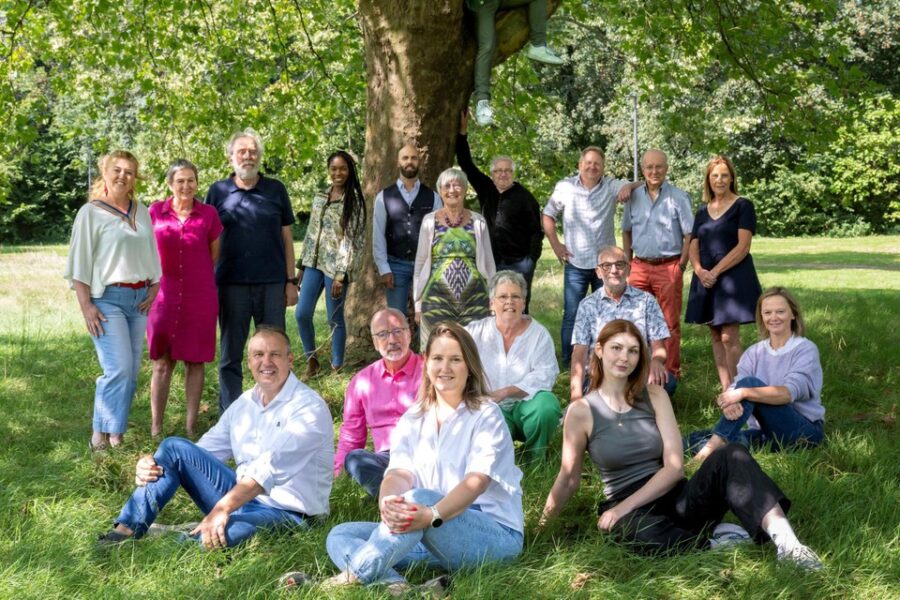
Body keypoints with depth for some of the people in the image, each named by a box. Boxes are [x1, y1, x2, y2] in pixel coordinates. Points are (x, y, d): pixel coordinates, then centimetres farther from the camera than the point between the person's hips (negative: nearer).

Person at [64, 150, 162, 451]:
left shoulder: (141, 212, 13)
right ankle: (101, 435, -4)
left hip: (139, 299, 5)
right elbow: (79, 262, -5)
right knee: (119, 368, -15)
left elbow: (152, 255, 19)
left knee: (131, 371, 4)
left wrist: (154, 289, 6)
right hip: (107, 299, -5)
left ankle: (116, 434, 12)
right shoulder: (91, 212, -2)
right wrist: (86, 306, -10)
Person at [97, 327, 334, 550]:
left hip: (285, 512, -7)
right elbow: (205, 449, 9)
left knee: (212, 537, -37)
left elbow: (271, 467, -27)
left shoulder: (309, 407, -14)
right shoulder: (243, 404, 11)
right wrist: (152, 466, -10)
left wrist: (222, 509, -37)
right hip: (240, 497, 7)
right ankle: (127, 530, -9)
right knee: (174, 447, -5)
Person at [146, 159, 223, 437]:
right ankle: (155, 429, 11)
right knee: (162, 364, 4)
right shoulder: (155, 211, 0)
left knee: (195, 362, 7)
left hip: (200, 297, 0)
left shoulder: (208, 214, -1)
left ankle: (191, 427, 16)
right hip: (164, 296, 0)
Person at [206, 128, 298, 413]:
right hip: (231, 284, 0)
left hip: (272, 283, 0)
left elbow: (287, 237, 9)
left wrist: (291, 281, 4)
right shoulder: (218, 191, 5)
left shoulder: (275, 190, 6)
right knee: (230, 355, 6)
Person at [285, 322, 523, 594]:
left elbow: (477, 480, -19)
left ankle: (354, 577, -32)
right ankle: (393, 584, -38)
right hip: (430, 536, 6)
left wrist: (432, 515, -38)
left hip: (496, 534, -6)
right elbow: (399, 473, -6)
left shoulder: (486, 415, -3)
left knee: (418, 498, -34)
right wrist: (387, 502, -32)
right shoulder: (413, 420, 11)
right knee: (340, 536, -10)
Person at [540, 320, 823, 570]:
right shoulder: (581, 411, -3)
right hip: (630, 511, -3)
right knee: (643, 533, -42)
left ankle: (785, 541, -39)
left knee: (730, 456, -25)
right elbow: (568, 478, 5)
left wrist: (624, 506, -16)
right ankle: (717, 538, -18)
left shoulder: (654, 396, 3)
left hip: (675, 497, 3)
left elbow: (674, 467, -5)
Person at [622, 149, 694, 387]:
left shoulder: (679, 197, -3)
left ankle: (671, 372, 9)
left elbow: (689, 234, -3)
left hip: (668, 267, -4)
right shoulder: (634, 197, 9)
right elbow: (627, 231, 18)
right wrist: (627, 262, 10)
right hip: (640, 267, 4)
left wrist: (681, 265, -7)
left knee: (670, 323, 2)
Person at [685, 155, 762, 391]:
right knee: (716, 337, 6)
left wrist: (716, 272, -16)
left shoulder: (742, 206, -2)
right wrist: (699, 270, -10)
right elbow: (694, 247, 10)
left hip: (733, 277, -6)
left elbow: (742, 247, -10)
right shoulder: (702, 212, 15)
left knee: (729, 337, -12)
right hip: (706, 280, 6)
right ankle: (725, 391, 11)